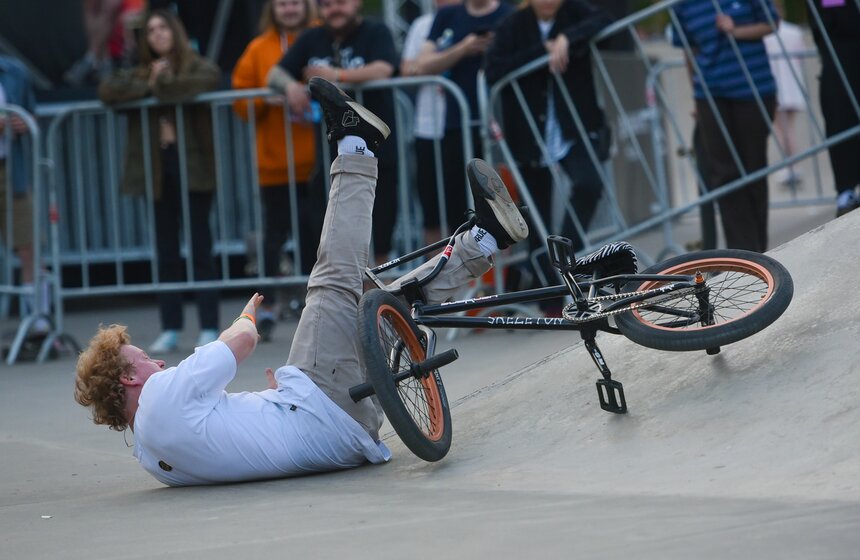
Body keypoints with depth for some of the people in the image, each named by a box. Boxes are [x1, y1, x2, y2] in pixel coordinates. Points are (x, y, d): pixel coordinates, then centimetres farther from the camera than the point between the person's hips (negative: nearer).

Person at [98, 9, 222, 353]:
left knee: (200, 248, -3)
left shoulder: (195, 66, 3)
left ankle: (209, 328, -1)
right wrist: (147, 86, -11)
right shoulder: (139, 74, 14)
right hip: (157, 169, 4)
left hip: (192, 166, -4)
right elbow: (107, 91, -2)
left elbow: (210, 80, -20)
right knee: (166, 253, 6)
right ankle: (170, 329, 9)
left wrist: (163, 85, -11)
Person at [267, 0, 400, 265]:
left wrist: (335, 75, -12)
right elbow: (275, 74, 14)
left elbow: (383, 70, -17)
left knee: (377, 244, -3)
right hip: (329, 154, 5)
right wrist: (290, 84, -9)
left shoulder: (375, 33, 1)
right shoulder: (312, 39, 16)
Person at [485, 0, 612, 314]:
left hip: (574, 130, -1)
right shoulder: (513, 27, 0)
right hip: (530, 136, 1)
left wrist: (567, 39, -31)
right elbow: (494, 71, -13)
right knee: (537, 219, 5)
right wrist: (541, 51, -19)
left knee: (588, 184, -29)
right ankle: (550, 302, 16)